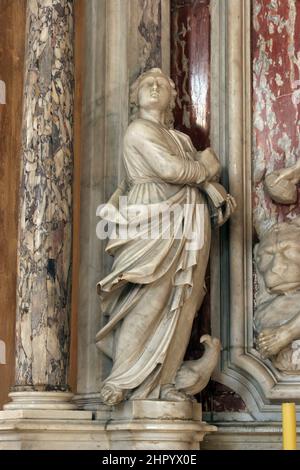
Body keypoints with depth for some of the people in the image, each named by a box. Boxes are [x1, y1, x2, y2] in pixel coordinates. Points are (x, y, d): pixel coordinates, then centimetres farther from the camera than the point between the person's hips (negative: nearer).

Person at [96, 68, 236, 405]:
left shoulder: (180, 138, 23)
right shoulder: (139, 131, -1)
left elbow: (202, 174, 18)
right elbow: (170, 170, -14)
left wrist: (221, 197, -3)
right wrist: (205, 168, 3)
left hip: (189, 227, 7)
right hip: (155, 225, -7)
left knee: (181, 305, 3)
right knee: (148, 301, -12)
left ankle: (162, 381, 6)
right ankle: (121, 381, -5)